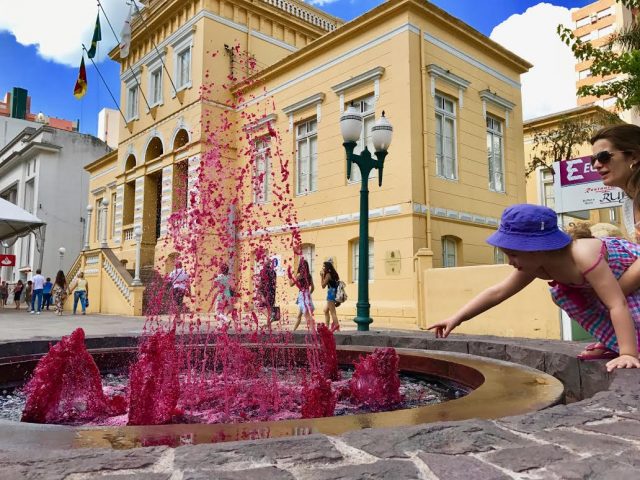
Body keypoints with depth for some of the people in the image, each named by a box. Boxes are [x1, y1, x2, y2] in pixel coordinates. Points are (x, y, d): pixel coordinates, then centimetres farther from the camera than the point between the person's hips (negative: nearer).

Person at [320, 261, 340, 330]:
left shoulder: (328, 274, -13)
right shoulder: (333, 274, 14)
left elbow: (323, 285, -9)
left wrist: (321, 276, -5)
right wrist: (323, 276, 11)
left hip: (331, 293, -10)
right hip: (333, 293, 10)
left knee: (332, 312, -6)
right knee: (326, 310, 16)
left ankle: (336, 325, -6)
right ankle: (326, 326, 19)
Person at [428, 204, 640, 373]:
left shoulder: (583, 256, -40)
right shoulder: (536, 263, -16)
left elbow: (618, 305, -41)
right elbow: (497, 292, -11)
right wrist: (456, 318, -14)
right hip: (614, 280, 7)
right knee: (561, 293, -3)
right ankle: (613, 345, 4)